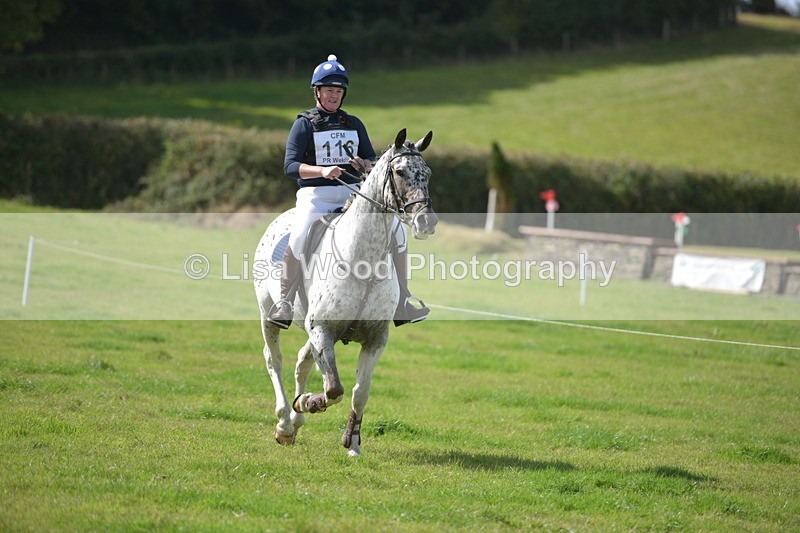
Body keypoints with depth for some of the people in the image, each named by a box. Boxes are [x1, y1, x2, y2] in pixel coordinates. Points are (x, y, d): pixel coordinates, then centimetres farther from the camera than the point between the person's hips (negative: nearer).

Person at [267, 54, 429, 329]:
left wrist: (363, 164, -8)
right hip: (315, 195, -4)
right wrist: (322, 171, -26)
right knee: (298, 238, -32)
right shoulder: (305, 124, 3)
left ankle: (402, 301, -4)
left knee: (396, 228, -10)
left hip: (353, 193, 4)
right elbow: (291, 166, -8)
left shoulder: (354, 124, 17)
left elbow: (373, 161, 17)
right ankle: (285, 301, -20)